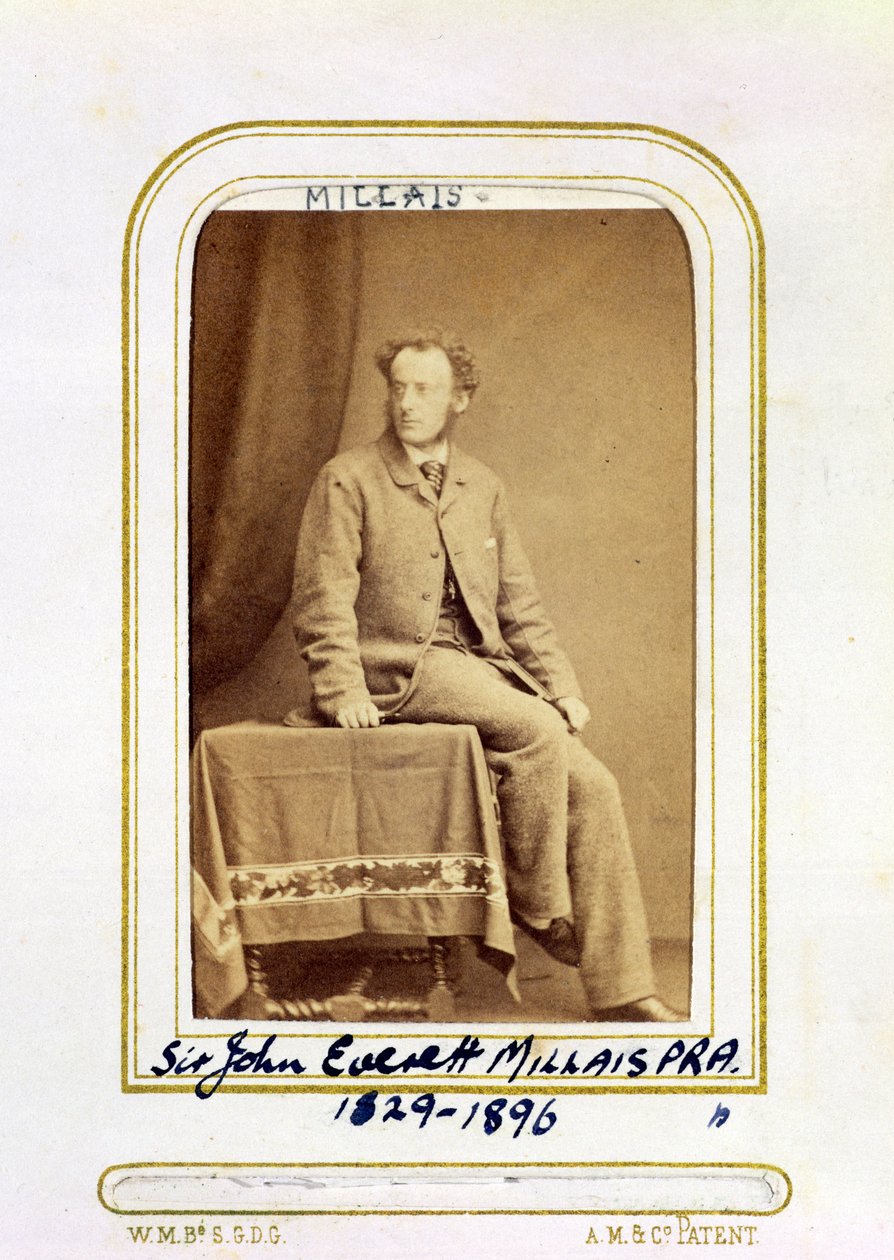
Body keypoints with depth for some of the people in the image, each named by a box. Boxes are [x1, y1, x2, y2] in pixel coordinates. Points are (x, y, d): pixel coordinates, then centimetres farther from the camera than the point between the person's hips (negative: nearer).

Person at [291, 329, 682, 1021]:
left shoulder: (482, 486, 17)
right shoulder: (348, 480, 0)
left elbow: (519, 600, 18)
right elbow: (323, 598, -5)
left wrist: (561, 684, 6)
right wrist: (343, 691, -18)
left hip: (483, 664, 6)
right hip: (401, 666, -6)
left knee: (594, 789, -11)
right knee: (537, 731, -31)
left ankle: (620, 991, -7)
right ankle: (537, 902, -11)